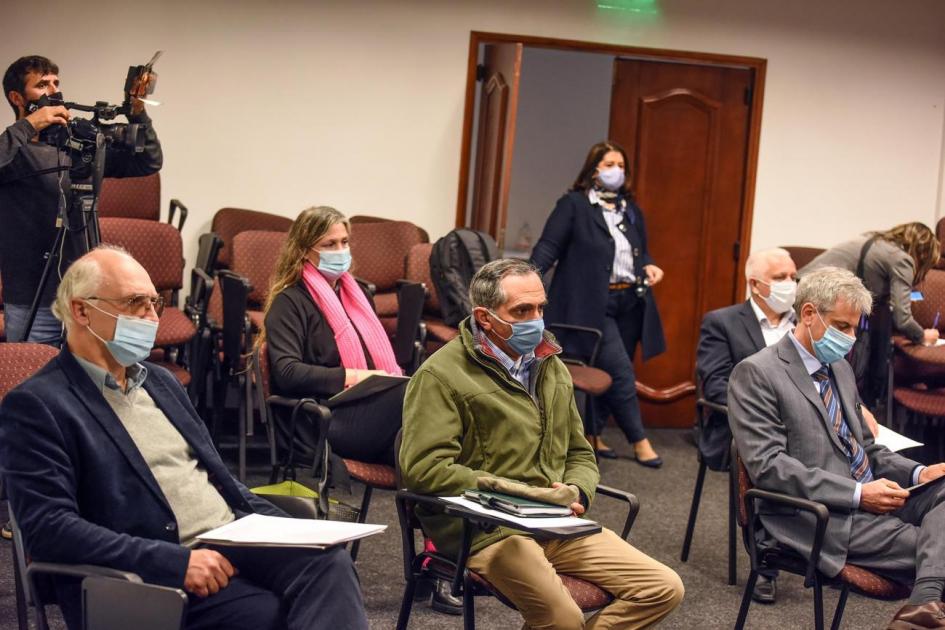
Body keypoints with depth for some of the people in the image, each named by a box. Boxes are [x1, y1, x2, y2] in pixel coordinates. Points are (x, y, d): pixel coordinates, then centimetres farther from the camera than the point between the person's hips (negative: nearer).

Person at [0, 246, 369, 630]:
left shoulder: (160, 381, 22)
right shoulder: (35, 406, -3)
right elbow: (48, 529, -13)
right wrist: (176, 561, -20)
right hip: (158, 577, -7)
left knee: (328, 560, -25)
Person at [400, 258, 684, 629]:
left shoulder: (552, 368, 19)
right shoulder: (442, 375, -5)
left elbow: (580, 454, 26)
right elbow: (424, 467, -15)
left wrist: (577, 492, 2)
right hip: (488, 530, -7)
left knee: (664, 588, -5)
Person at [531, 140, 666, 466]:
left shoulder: (632, 210, 18)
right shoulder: (573, 204, -2)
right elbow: (548, 247, -8)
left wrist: (649, 267, 2)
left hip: (629, 304, 7)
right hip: (591, 304, -7)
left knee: (610, 374, 7)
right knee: (620, 372, -10)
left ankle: (591, 434, 20)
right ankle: (639, 440, 0)